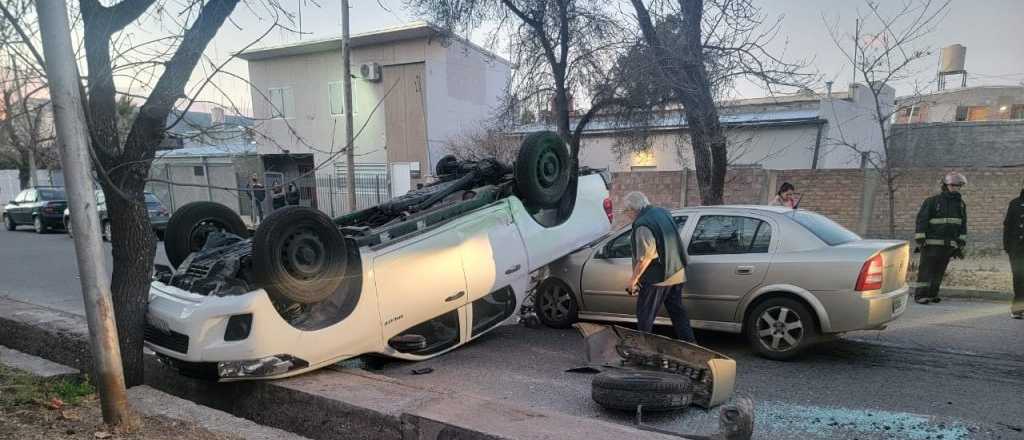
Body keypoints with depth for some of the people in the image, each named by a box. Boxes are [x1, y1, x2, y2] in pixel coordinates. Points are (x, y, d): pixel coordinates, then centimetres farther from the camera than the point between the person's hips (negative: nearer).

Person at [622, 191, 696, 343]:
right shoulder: (662, 212, 7)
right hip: (677, 273, 9)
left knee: (645, 316, 6)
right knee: (677, 312, 17)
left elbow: (646, 257, -24)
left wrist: (634, 278, -15)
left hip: (657, 278, -9)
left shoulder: (643, 225, -21)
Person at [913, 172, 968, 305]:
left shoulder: (960, 204, 11)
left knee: (939, 271, 8)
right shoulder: (931, 201, -6)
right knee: (926, 269, -5)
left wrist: (960, 244, 8)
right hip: (931, 243, -5)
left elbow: (963, 225, 15)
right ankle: (920, 295, -3)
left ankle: (932, 294, 16)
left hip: (948, 245, 5)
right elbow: (921, 220, -9)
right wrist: (920, 240, -14)